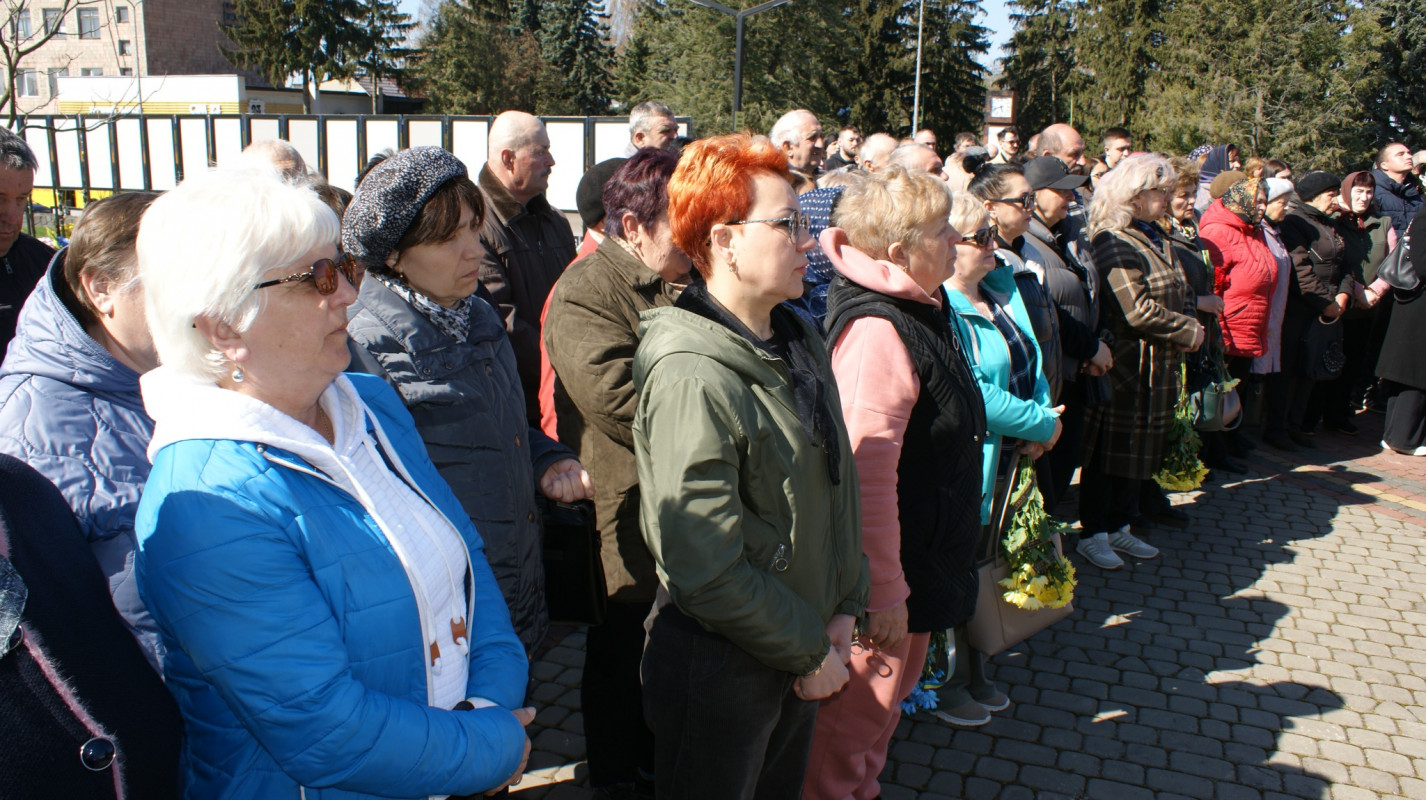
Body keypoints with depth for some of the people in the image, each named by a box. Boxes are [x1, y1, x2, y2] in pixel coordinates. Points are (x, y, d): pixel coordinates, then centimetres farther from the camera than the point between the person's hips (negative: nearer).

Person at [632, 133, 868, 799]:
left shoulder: (802, 342, 2)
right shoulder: (689, 375, -24)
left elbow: (839, 480, 11)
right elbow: (708, 570, -26)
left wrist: (843, 608, 3)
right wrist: (810, 653, -15)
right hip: (719, 669, -7)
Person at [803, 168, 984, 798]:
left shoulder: (921, 310, 5)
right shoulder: (878, 329, -27)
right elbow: (868, 474, -29)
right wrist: (883, 594, -24)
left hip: (927, 557, 10)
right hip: (889, 573, -10)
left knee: (887, 701, 26)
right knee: (856, 718, 9)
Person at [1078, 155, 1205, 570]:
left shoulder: (1156, 239, 14)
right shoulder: (1114, 243, -16)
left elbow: (1183, 293, 18)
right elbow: (1139, 311, -22)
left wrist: (1189, 325, -3)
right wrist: (1190, 332, -10)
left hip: (1159, 366, 9)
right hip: (1125, 364, -9)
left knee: (1141, 449, 15)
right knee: (1110, 449, 1)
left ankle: (1119, 527, 27)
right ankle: (1093, 533, 12)